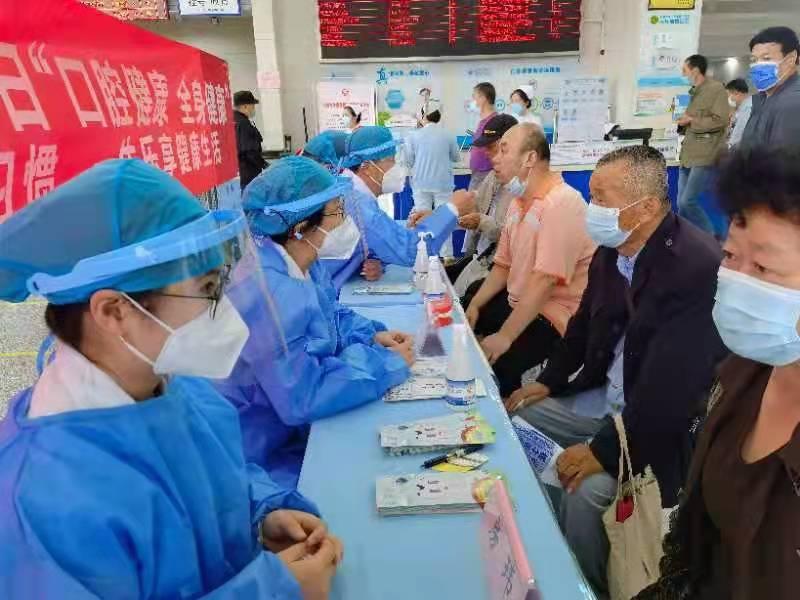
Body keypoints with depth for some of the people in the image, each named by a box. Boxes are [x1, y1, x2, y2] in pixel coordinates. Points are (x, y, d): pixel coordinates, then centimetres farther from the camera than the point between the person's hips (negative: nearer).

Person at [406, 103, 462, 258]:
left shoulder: (414, 136, -2)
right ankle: (446, 255, 6)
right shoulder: (448, 135, -2)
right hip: (443, 184, 0)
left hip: (421, 184, 1)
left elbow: (408, 162, 3)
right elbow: (456, 158, 10)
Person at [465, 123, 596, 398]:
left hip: (553, 315, -9)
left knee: (491, 365, -26)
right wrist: (474, 306, 1)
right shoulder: (519, 201, 10)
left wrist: (505, 337, -26)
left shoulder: (562, 203, -21)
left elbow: (545, 281, -27)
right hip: (517, 301, 9)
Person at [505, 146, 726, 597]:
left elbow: (669, 388, -29)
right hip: (607, 396, 8)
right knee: (518, 417, 7)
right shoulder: (613, 248, -4)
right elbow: (587, 321, 13)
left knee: (588, 488, -25)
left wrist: (604, 450, -24)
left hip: (661, 422, -8)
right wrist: (549, 381, 8)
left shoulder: (697, 266, -29)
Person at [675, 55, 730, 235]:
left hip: (705, 155, -9)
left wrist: (691, 120, -11)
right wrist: (683, 121, 10)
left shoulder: (716, 88, -8)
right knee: (682, 203, 8)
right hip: (689, 154, 9)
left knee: (688, 201, -13)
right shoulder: (695, 91, 18)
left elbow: (721, 120, -17)